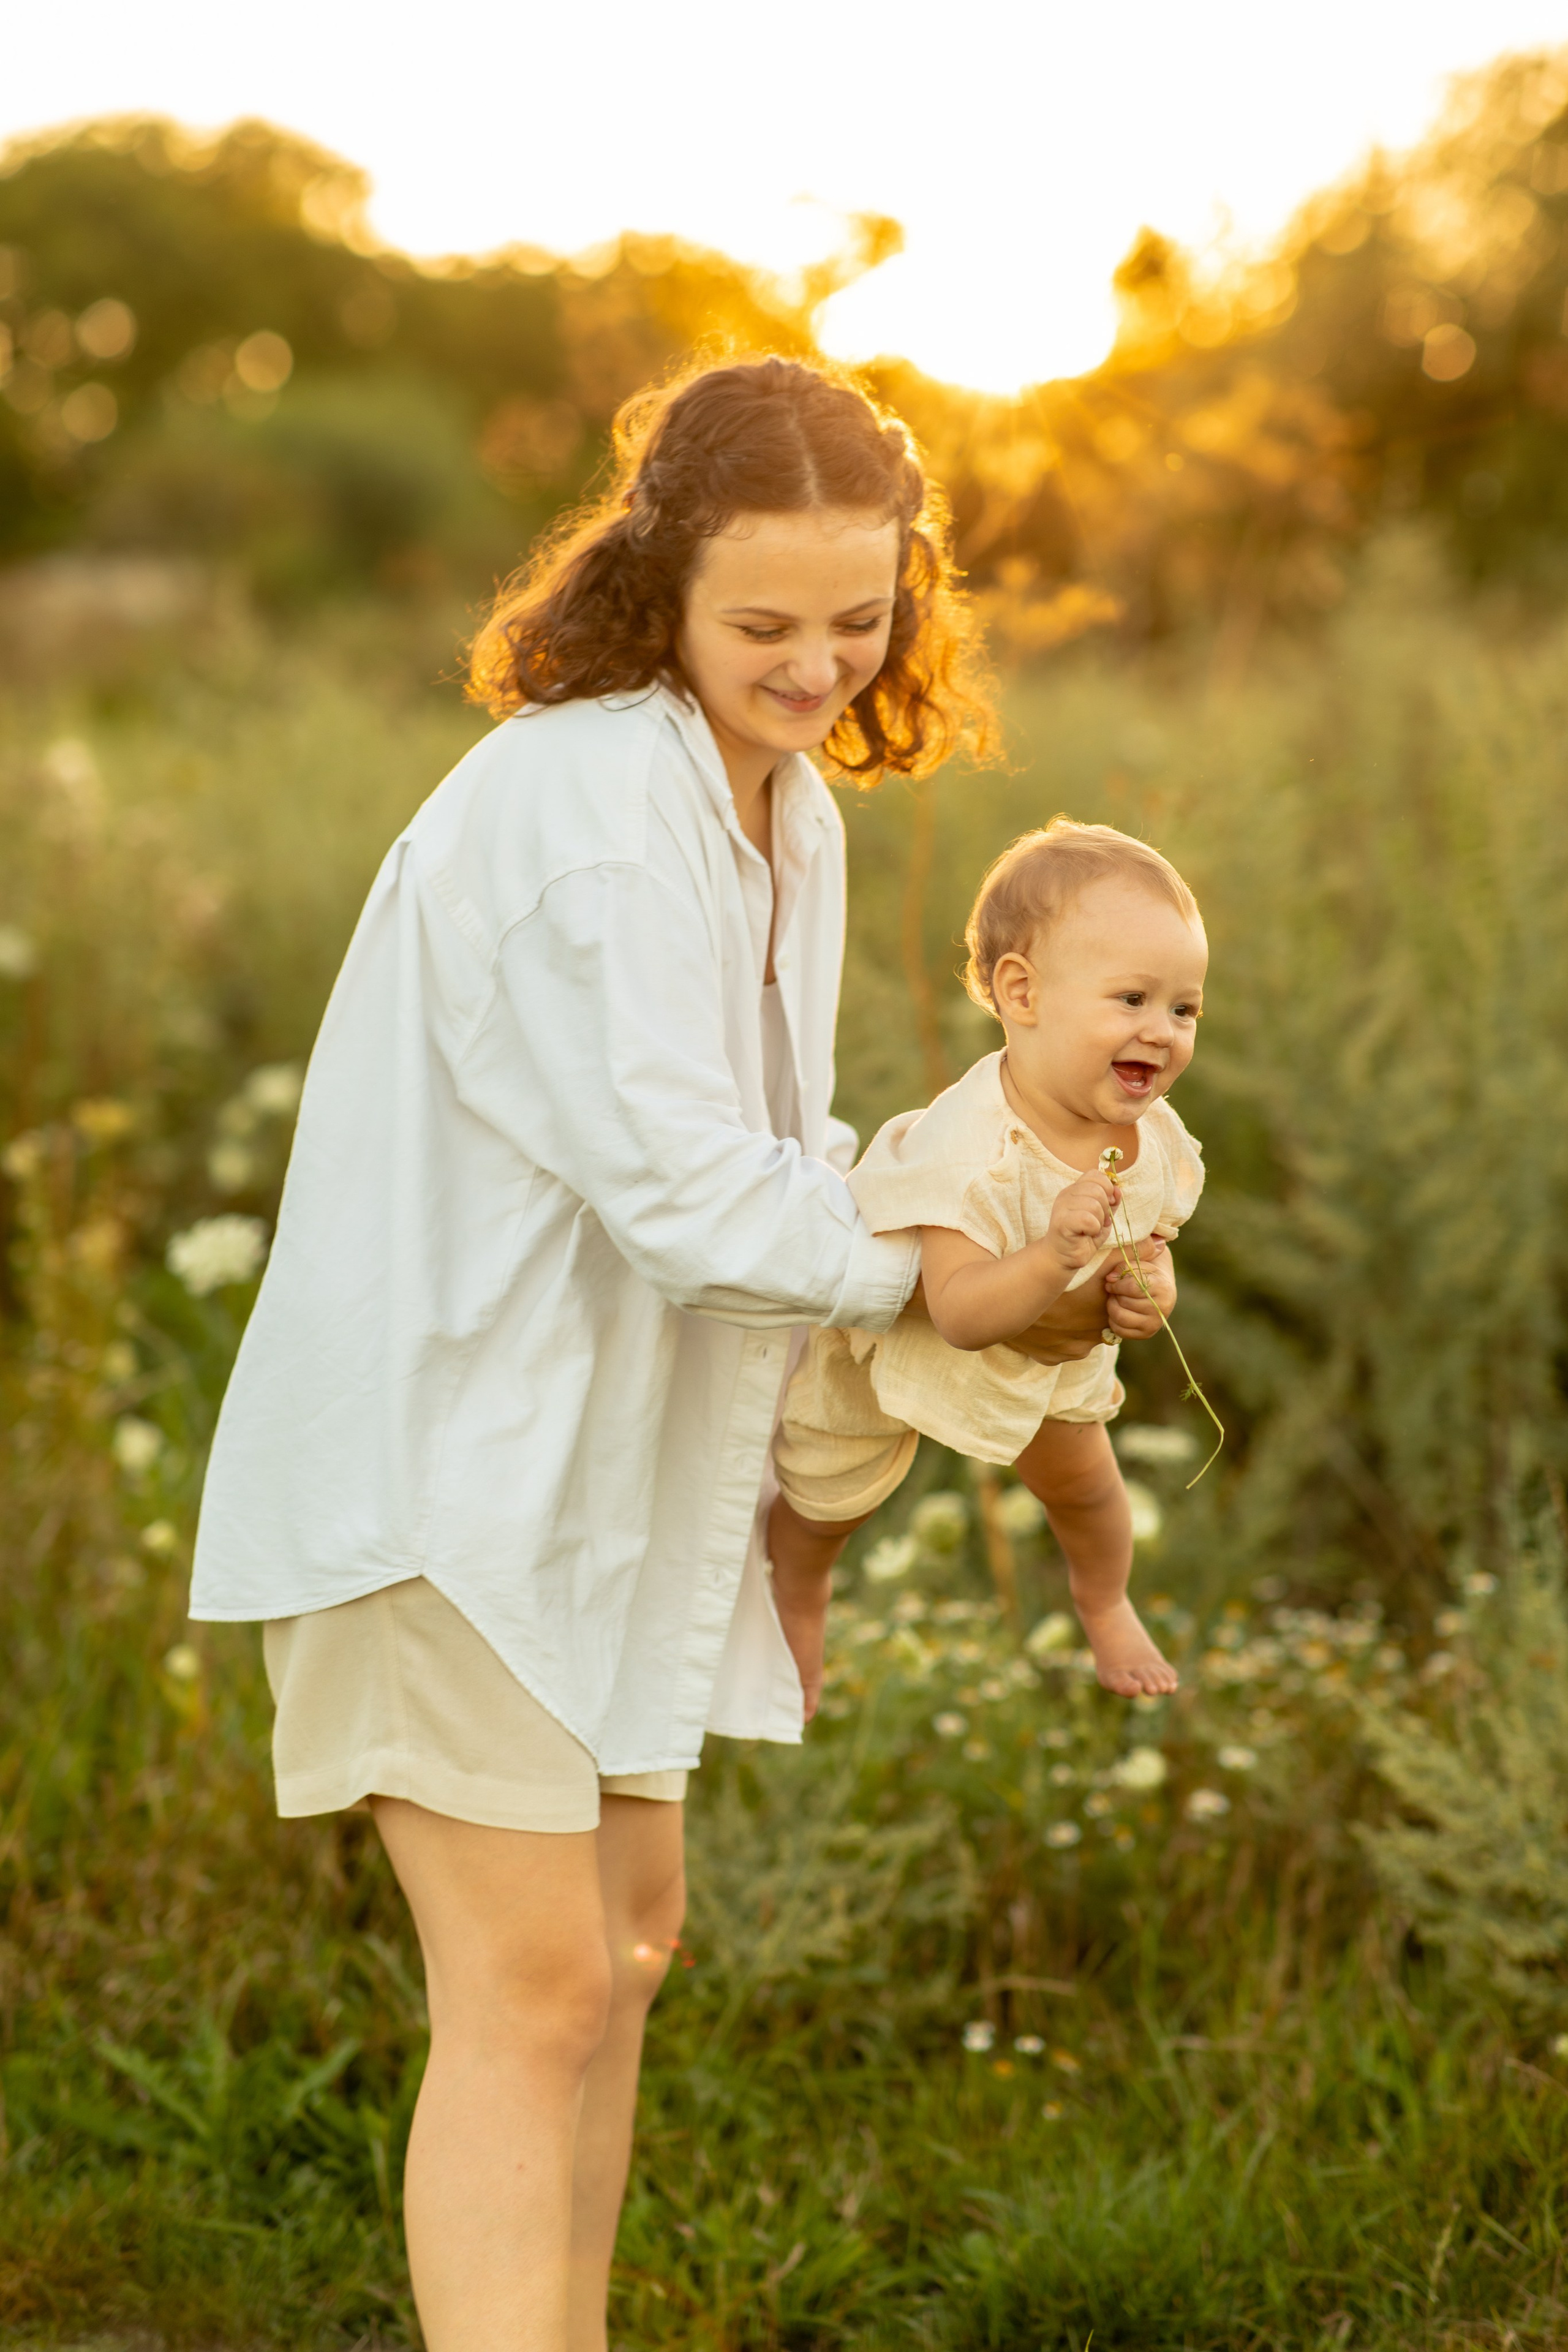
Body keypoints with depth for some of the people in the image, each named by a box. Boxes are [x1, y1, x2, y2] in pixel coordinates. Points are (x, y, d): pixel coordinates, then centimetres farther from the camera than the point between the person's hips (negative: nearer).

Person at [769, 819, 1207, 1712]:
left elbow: (1144, 1229, -1)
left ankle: (1105, 1603, 56)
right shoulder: (968, 1150, -46)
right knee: (827, 1502, 15)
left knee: (1082, 1481, 21)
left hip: (1044, 1343, 5)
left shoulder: (1153, 1137, -23)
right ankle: (800, 1600, 52)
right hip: (895, 1337, -5)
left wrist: (1143, 1286, -23)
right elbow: (962, 1313, -50)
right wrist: (1057, 1254, -64)